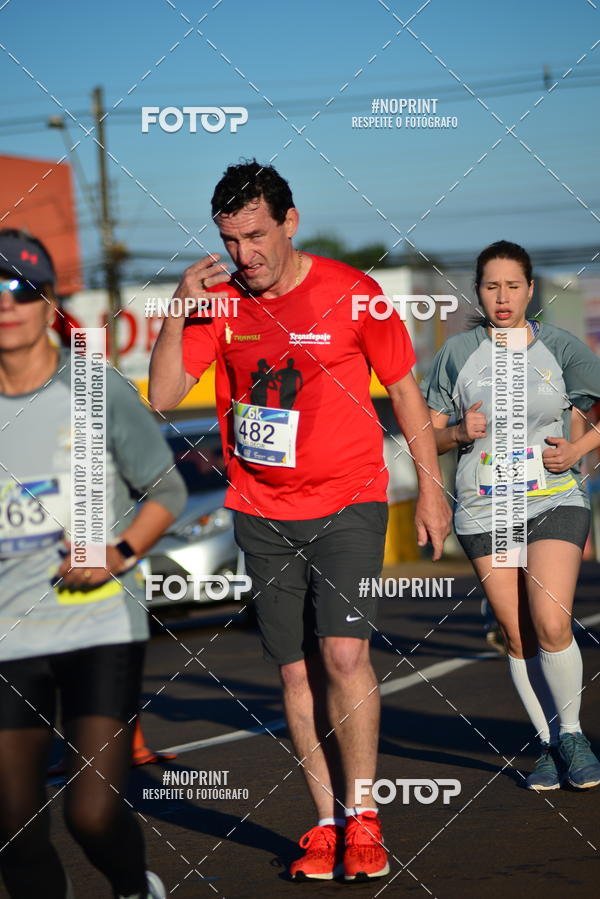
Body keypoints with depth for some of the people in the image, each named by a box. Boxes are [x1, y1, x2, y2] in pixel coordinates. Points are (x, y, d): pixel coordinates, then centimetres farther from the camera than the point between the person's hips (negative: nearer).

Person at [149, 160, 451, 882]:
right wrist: (179, 310, -15)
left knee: (343, 652, -16)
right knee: (295, 671, 3)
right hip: (262, 512, 3)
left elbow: (403, 388, 4)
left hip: (348, 502, -3)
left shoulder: (351, 292, -6)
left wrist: (430, 486, 4)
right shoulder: (218, 299, 1)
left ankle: (361, 817, -4)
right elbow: (162, 396, -4)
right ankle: (326, 822, 11)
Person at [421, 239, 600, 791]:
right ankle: (550, 747, 15)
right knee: (517, 636, 1)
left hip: (554, 501, -2)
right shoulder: (458, 353, 6)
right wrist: (461, 432, -10)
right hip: (484, 510, 2)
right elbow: (430, 435, 10)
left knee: (551, 624, -17)